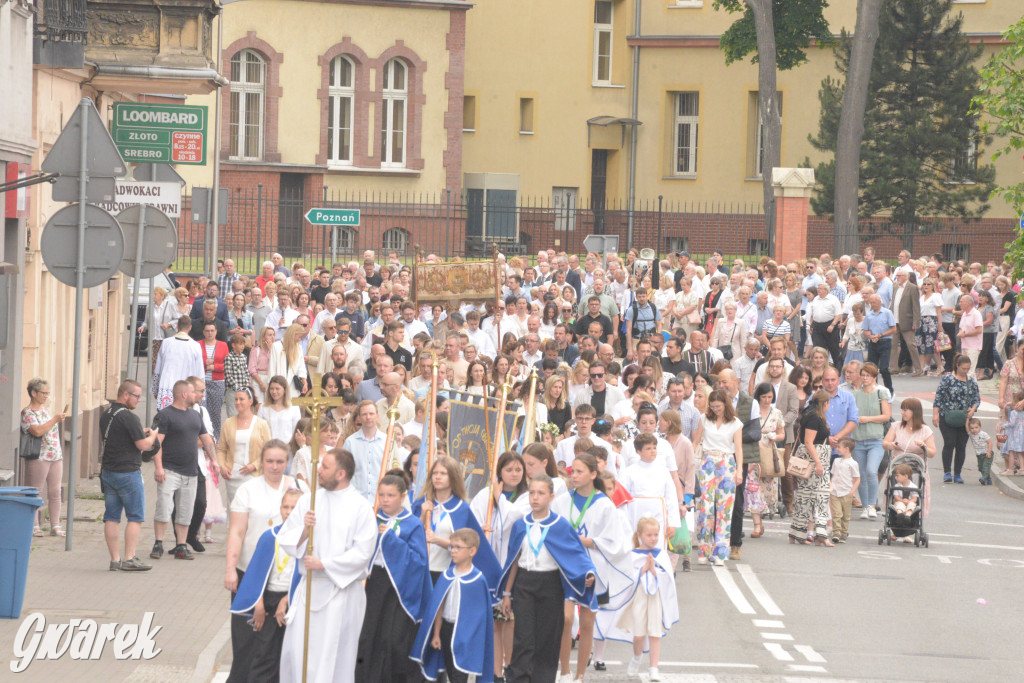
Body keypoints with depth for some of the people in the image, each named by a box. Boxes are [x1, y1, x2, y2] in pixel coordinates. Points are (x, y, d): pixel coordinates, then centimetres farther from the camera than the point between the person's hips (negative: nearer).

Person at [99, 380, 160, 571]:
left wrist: (142, 433, 17)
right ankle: (129, 559, -5)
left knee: (111, 517, 7)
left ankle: (115, 559, 7)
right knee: (135, 517, -1)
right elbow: (143, 445, -16)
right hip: (128, 473, -8)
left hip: (107, 472, 8)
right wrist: (152, 435, 4)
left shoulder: (106, 416, 11)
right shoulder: (129, 417, -15)